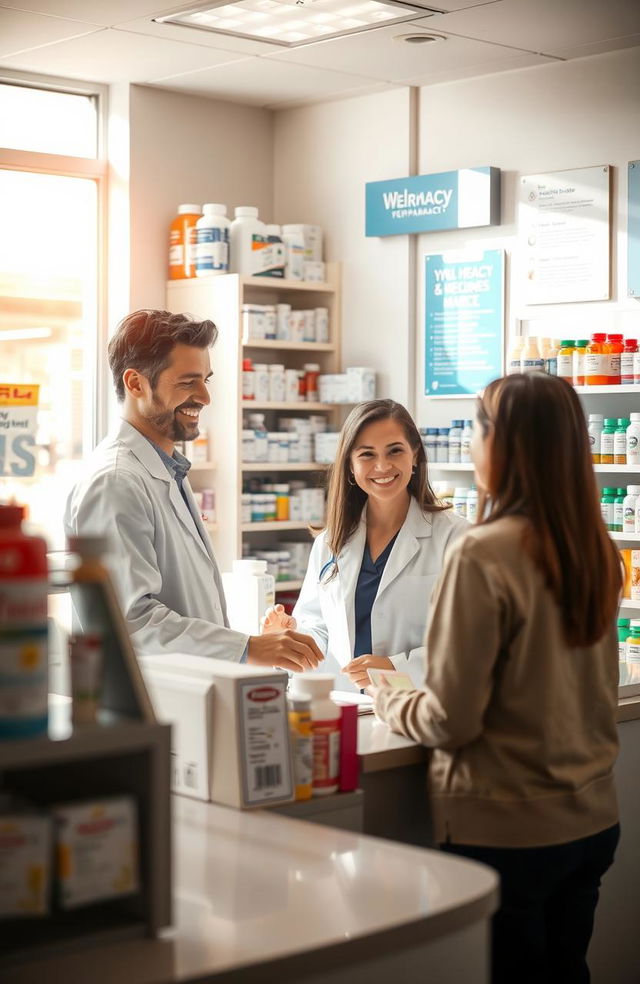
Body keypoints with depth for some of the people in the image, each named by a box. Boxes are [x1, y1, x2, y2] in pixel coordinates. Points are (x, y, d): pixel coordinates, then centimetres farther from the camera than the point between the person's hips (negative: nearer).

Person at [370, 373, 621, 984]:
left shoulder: (484, 555, -20)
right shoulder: (595, 550, 2)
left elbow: (452, 719, -17)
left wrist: (384, 700, 3)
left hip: (507, 830, -7)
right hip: (593, 819, 7)